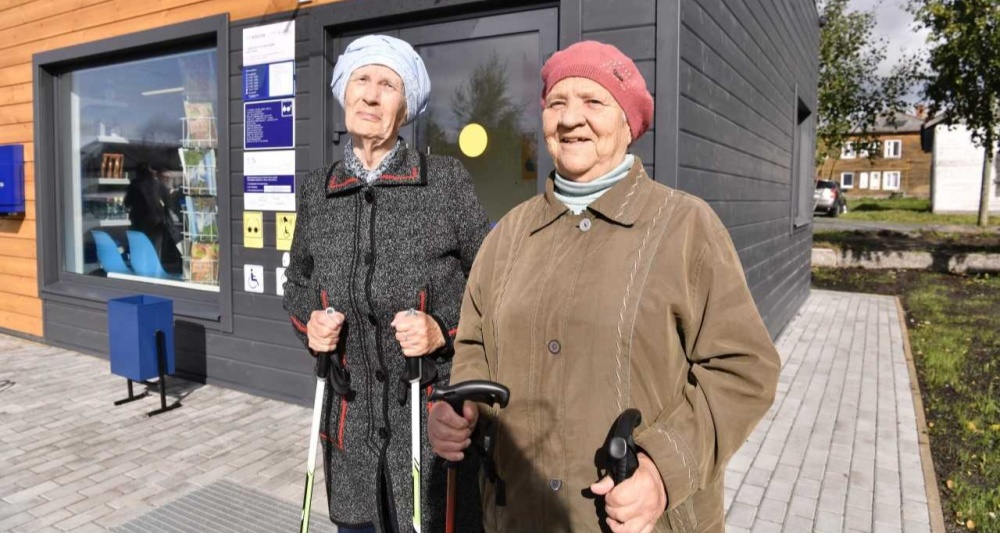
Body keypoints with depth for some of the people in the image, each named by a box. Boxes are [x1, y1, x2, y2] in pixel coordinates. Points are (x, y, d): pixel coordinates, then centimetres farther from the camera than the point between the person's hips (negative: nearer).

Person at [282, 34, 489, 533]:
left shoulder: (446, 179, -7)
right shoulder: (317, 191, 4)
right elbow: (298, 280, 17)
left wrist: (444, 329, -17)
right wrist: (309, 321, -2)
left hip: (434, 414, -3)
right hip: (350, 417, 4)